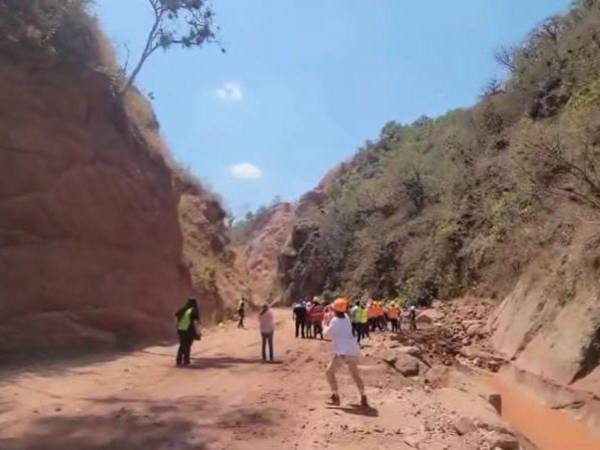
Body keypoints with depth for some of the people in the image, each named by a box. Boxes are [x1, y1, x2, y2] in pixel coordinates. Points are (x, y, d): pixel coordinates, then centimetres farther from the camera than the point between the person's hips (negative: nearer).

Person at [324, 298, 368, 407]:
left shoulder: (334, 321, -9)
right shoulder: (346, 318, 12)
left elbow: (327, 334, 2)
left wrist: (325, 323, 16)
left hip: (343, 352, -7)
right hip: (354, 351, 7)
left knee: (330, 372, 8)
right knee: (355, 374, 22)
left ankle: (335, 397, 0)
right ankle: (363, 398, 17)